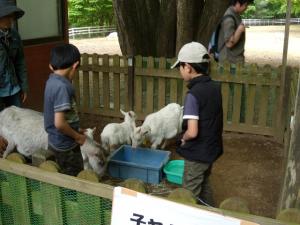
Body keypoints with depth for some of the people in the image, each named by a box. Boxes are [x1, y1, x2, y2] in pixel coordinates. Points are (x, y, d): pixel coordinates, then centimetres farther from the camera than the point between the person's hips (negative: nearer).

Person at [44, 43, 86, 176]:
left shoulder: (52, 81, 2)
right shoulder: (62, 87, -26)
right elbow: (59, 123, -29)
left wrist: (75, 131, 12)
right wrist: (77, 136, -14)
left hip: (57, 142, 9)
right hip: (65, 145, -9)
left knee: (67, 179, 22)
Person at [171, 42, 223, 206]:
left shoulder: (193, 94, -24)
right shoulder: (215, 87, -1)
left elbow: (192, 132, -28)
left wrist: (183, 138, -9)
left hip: (197, 153, -8)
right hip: (211, 149, 8)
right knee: (204, 186, 26)